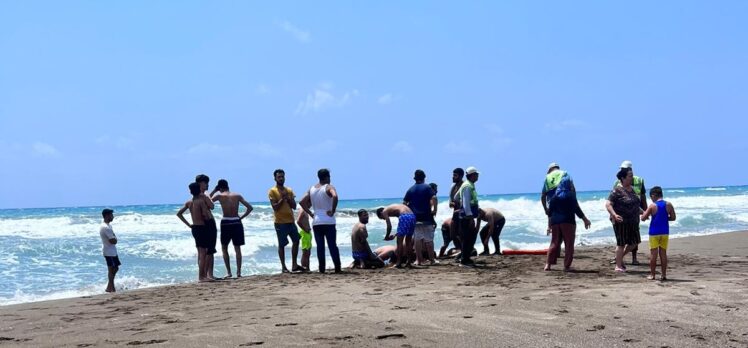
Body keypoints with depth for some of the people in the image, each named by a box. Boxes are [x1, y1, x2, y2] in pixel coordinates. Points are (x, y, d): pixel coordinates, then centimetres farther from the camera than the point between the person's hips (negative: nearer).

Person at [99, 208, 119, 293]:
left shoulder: (107, 226, 12)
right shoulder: (106, 227, -22)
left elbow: (112, 239, 15)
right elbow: (113, 241, -25)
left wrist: (114, 239, -5)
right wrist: (115, 239, -5)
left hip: (112, 251, 10)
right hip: (109, 252, -10)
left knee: (115, 268, 15)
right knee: (112, 269, -4)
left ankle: (109, 287, 20)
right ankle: (111, 288, 3)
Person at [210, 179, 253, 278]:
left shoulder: (219, 196, -2)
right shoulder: (237, 195, 6)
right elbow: (250, 207, 2)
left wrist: (214, 190, 14)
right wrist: (241, 217, 8)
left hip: (226, 223, -2)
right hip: (237, 222, 2)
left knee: (224, 248, 12)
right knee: (237, 248, 10)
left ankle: (228, 272, 5)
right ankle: (239, 272, 5)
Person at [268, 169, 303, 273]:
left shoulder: (289, 190, 12)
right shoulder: (272, 191, -5)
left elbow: (294, 206, 6)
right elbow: (275, 207, -13)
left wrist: (288, 198, -8)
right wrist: (282, 198, -17)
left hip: (291, 221, 6)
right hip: (280, 222, -6)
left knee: (296, 241, 6)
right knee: (282, 244, -1)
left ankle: (294, 265, 14)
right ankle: (283, 267, 6)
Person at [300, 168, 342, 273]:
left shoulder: (311, 189, 11)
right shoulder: (329, 187, -6)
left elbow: (302, 202, 8)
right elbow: (335, 196, -26)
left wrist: (310, 213, 8)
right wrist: (332, 211, -17)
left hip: (316, 222, 4)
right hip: (328, 222, -4)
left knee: (320, 246, 6)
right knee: (332, 245, 0)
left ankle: (322, 269, 4)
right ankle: (337, 268, -2)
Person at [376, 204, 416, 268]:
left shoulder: (385, 211, 12)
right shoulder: (392, 208, 33)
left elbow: (389, 226, 1)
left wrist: (387, 236, 14)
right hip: (412, 216, 8)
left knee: (399, 241, 3)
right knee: (408, 240, 18)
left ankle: (399, 263, 5)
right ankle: (408, 261, 19)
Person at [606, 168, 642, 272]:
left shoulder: (632, 189, 11)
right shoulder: (617, 191, -14)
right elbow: (608, 204, -20)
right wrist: (614, 215, -33)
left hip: (633, 222, 8)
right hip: (621, 221, -8)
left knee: (635, 242, 12)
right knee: (621, 243, -1)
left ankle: (619, 257, 29)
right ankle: (618, 266, 11)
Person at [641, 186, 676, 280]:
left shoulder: (652, 206, -9)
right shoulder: (668, 205, -1)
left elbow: (643, 218, -9)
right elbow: (673, 218, 4)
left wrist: (644, 213, 12)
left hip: (654, 232, -3)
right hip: (665, 232, 3)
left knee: (653, 253, 3)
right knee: (663, 253, 9)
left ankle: (652, 275, 6)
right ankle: (664, 275, 11)